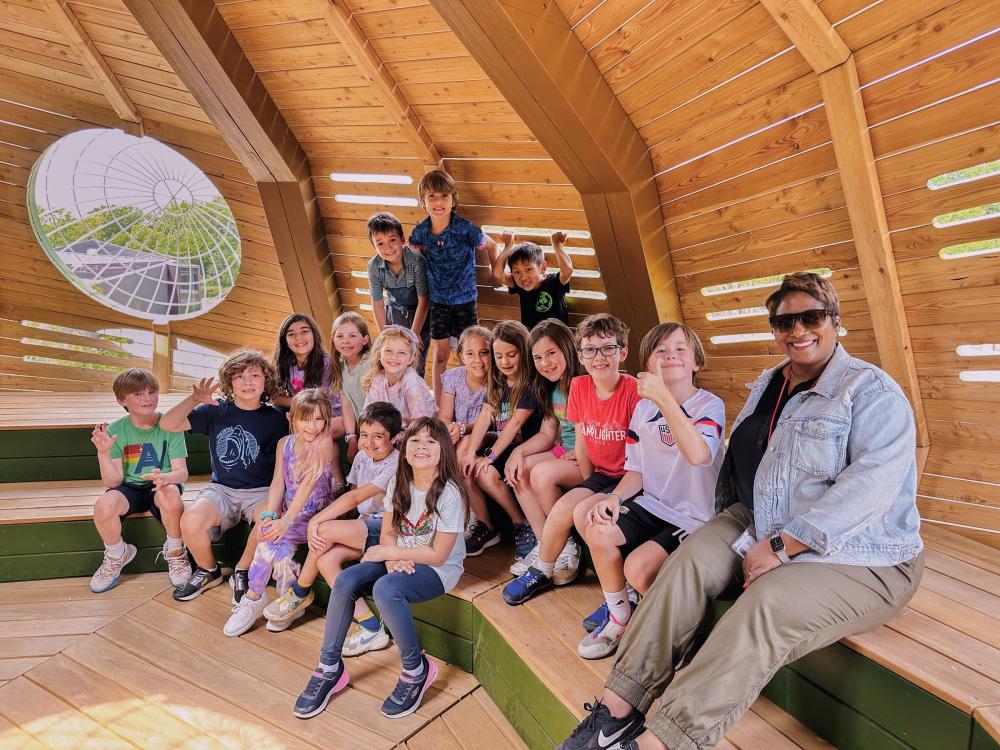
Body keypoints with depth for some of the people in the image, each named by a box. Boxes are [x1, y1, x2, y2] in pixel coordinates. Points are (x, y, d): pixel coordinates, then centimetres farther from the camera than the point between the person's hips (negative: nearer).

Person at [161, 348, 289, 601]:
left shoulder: (275, 419, 0)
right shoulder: (216, 410, 3)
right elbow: (168, 424, -2)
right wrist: (194, 400, -18)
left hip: (260, 490, -2)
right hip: (221, 488, 2)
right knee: (190, 522, -27)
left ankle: (241, 572, -2)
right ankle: (208, 571, 7)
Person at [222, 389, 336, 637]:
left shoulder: (326, 445, -12)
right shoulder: (285, 443, 5)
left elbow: (308, 484, -19)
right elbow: (278, 483, 0)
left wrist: (285, 521, -24)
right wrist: (268, 515, -16)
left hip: (316, 517, -4)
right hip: (289, 514, 4)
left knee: (271, 536, -25)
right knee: (281, 544, -26)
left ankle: (253, 597, -4)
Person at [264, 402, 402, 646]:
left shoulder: (396, 465, -18)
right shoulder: (363, 456, 7)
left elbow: (355, 497, -23)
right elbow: (354, 497, 7)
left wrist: (315, 521, -23)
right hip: (365, 525, 8)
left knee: (326, 530, -24)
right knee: (325, 560, -17)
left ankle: (300, 592, 4)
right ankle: (370, 627, -11)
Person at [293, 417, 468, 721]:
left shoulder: (448, 493, -21)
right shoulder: (398, 484, -1)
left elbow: (438, 554, -19)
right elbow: (388, 533, 3)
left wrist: (388, 552, -14)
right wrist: (393, 559, -19)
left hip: (439, 569, -6)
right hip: (398, 559, 6)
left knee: (385, 588, -33)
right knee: (344, 581, -16)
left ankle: (416, 670, -11)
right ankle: (329, 668, 1)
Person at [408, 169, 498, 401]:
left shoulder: (466, 229, -19)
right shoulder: (420, 232, -9)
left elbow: (491, 246, -2)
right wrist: (429, 279, 9)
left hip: (465, 300, -2)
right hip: (438, 301, 2)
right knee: (439, 355, 10)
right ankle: (438, 405, 24)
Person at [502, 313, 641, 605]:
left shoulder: (634, 390, -18)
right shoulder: (579, 387, 0)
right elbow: (581, 442, 6)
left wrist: (610, 496, -24)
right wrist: (589, 486, 1)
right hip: (599, 475, 5)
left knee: (585, 513, -28)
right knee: (562, 508, -16)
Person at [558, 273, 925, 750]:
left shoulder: (872, 392, -11)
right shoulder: (766, 387, 12)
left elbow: (871, 484, -24)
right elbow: (739, 459, 16)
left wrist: (781, 545, -26)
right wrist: (724, 522, 1)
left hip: (859, 557, -6)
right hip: (762, 527, 6)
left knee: (768, 604, -31)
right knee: (689, 562, -17)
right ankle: (618, 708, -16)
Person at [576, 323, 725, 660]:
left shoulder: (710, 405, -12)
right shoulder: (644, 408, 6)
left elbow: (698, 454, -35)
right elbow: (637, 471, 10)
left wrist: (662, 396, -33)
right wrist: (614, 497, -11)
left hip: (694, 517, -5)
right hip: (652, 506, 6)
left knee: (638, 566, -24)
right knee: (596, 529, -15)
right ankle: (619, 616, 9)